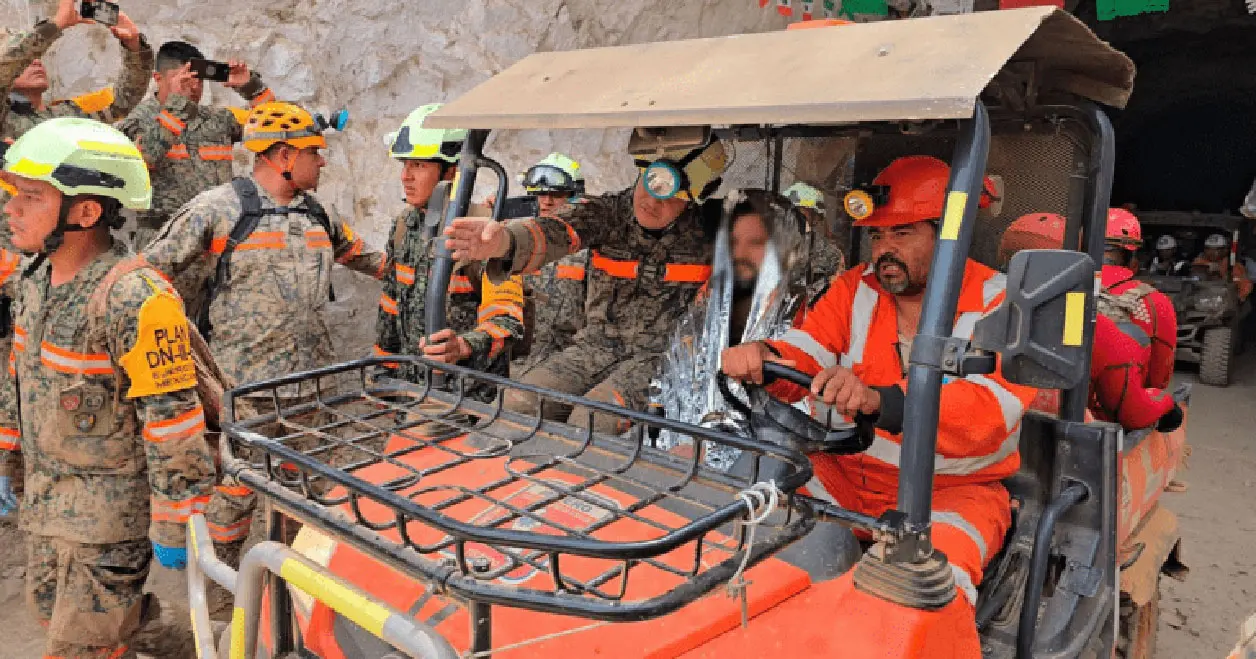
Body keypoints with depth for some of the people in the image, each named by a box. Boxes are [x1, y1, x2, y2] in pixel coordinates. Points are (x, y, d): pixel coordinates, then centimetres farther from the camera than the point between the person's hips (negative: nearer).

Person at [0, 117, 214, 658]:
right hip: (44, 499, 9)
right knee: (52, 612, 22)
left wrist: (173, 527, -20)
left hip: (108, 511, -8)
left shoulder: (133, 298, -26)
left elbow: (172, 421, -24)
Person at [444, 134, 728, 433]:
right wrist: (503, 242, -46)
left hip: (659, 355, -3)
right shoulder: (608, 210, -3)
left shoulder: (703, 231, -4)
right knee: (517, 403, -16)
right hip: (596, 346, 3)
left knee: (590, 422, -28)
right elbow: (557, 232, -24)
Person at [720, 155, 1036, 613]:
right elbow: (805, 356, -5)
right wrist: (763, 357, -32)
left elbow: (992, 407, -25)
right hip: (840, 475, 4)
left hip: (953, 490, -4)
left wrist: (879, 401, -44)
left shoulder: (999, 303, -8)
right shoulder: (855, 290, 7)